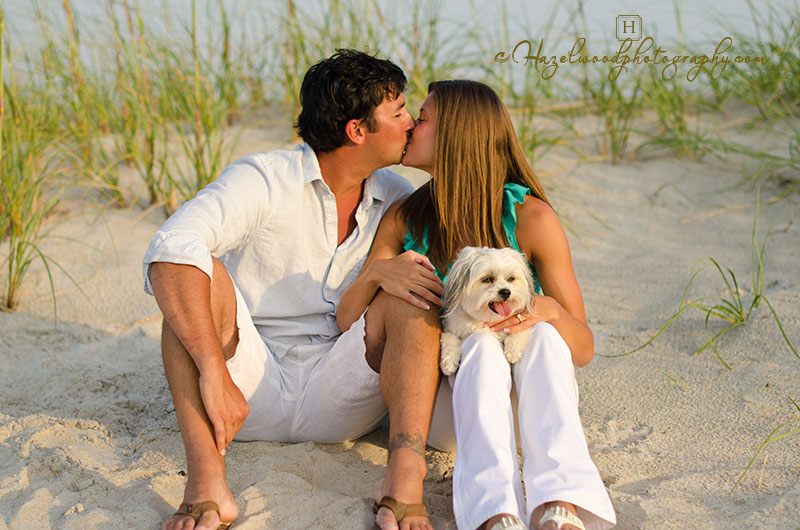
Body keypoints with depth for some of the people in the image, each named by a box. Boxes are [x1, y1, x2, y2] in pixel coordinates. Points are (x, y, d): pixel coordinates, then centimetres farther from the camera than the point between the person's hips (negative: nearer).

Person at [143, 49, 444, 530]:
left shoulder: (396, 199, 6)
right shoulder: (263, 180, -12)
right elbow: (170, 251, -28)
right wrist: (215, 372, -38)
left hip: (340, 402, 3)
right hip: (250, 395, -2)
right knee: (201, 272, -26)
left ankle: (406, 473, -35)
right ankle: (207, 481, -40)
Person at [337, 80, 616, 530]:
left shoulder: (531, 217, -7)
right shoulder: (405, 219, 2)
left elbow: (584, 349, -5)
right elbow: (346, 323, -1)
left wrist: (549, 310, -28)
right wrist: (377, 273, -22)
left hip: (527, 401, 0)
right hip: (446, 408, 1)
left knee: (543, 335, -31)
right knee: (479, 340, -31)